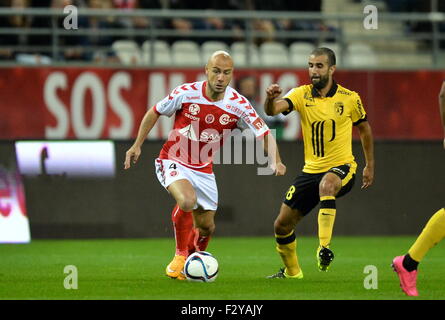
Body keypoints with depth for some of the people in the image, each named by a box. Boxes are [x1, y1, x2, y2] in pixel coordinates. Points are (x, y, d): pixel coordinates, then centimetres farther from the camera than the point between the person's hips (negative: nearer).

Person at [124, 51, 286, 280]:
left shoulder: (238, 104, -13)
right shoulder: (186, 93, -16)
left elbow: (264, 134, -14)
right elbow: (154, 113, 0)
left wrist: (275, 162, -32)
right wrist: (137, 146, 0)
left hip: (203, 170, 4)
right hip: (173, 162, -4)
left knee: (206, 227, 7)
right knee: (187, 200, -32)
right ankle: (180, 256, -11)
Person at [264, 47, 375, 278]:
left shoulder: (350, 99, -4)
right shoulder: (302, 95, -2)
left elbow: (364, 128, 13)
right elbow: (273, 110, -20)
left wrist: (370, 165, 16)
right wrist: (270, 98, -44)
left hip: (342, 166, -4)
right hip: (311, 170, 4)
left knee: (327, 184, -41)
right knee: (282, 225, 6)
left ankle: (324, 247, -41)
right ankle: (292, 271, 32)